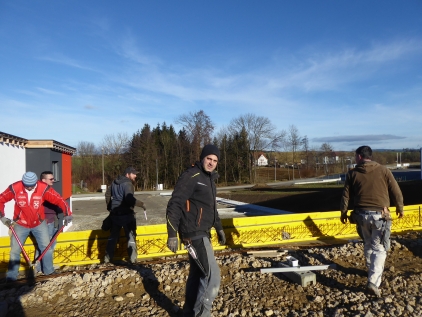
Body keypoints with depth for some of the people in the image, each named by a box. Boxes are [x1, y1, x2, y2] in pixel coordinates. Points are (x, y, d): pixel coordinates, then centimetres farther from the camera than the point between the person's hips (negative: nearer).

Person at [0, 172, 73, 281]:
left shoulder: (44, 188, -23)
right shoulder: (15, 188, -21)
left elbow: (59, 200, -18)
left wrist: (67, 214, -22)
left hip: (39, 223, 0)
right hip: (20, 224, 0)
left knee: (46, 247, 5)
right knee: (15, 250, 6)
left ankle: (49, 271, 23)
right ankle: (11, 278, 21)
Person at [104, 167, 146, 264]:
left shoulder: (114, 182, 10)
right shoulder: (127, 184, -17)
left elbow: (107, 193, 22)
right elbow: (129, 199, -31)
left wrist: (109, 207, 32)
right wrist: (141, 204, -23)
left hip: (115, 214, 7)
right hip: (126, 214, -7)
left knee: (113, 236, 18)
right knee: (131, 236, 5)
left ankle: (108, 258, 24)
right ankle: (132, 258, 7)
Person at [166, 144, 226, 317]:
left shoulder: (209, 179, 14)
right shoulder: (191, 176, -15)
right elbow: (174, 205, -19)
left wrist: (219, 228, 28)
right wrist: (172, 235, -22)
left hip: (202, 232, 10)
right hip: (194, 234, -10)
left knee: (197, 274, 18)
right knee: (212, 275, -8)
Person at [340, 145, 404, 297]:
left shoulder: (352, 173, 2)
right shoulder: (383, 170, 0)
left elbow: (345, 196, 4)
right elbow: (396, 192, 3)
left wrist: (343, 213, 17)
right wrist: (400, 208, 20)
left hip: (361, 215, 2)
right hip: (380, 215, -2)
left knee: (368, 245, 22)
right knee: (379, 248, 2)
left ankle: (372, 271, 38)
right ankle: (373, 282, -7)